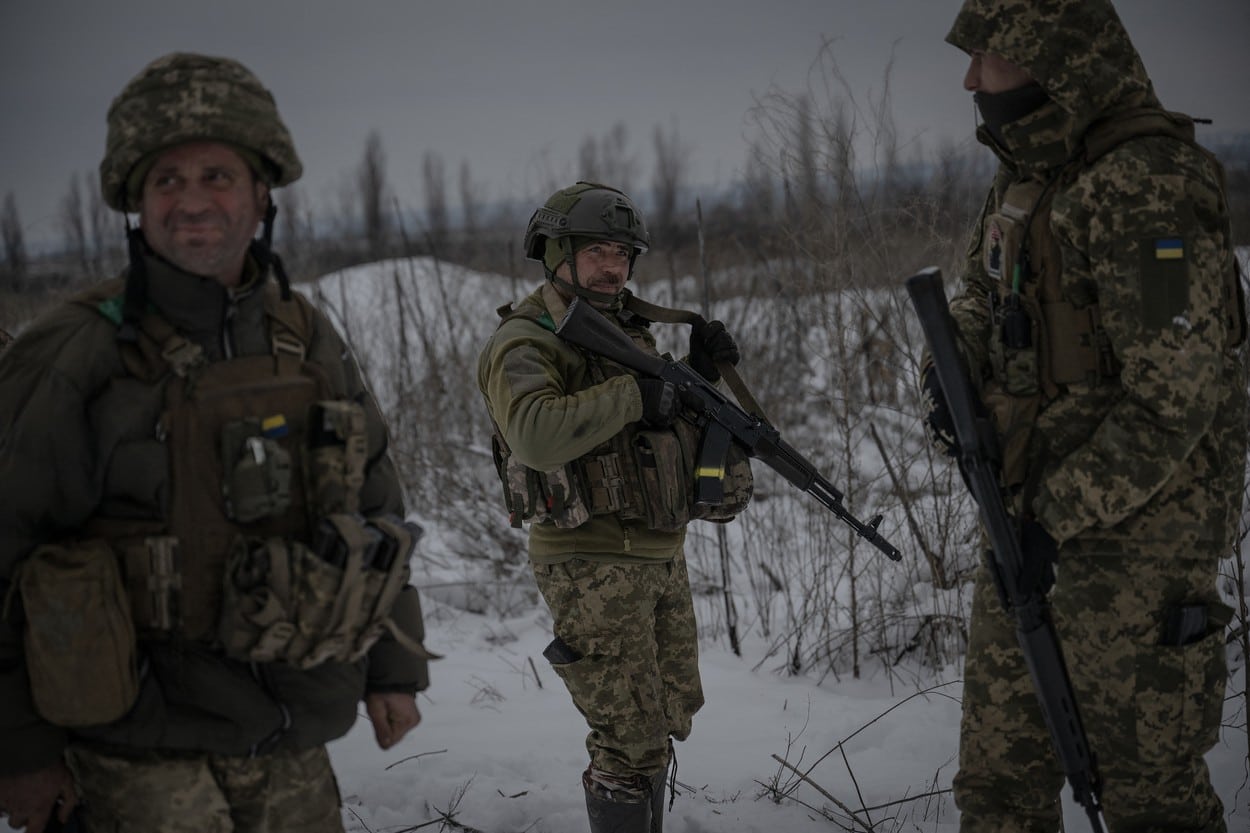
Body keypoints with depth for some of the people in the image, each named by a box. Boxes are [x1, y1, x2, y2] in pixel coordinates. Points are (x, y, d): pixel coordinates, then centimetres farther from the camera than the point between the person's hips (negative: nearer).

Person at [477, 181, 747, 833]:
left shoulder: (628, 330, 13)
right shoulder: (524, 345, -13)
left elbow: (673, 429, 21)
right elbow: (538, 434, -33)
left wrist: (700, 372, 3)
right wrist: (633, 395, -28)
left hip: (661, 559, 8)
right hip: (592, 567, -8)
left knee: (665, 723, 18)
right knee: (631, 739, -8)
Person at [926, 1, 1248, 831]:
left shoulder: (1146, 184, -20)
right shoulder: (1028, 174, 10)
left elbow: (1176, 394, -23)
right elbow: (982, 297, 24)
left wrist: (1060, 514, -21)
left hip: (1138, 525, -9)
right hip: (1036, 511, 9)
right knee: (998, 765, 15)